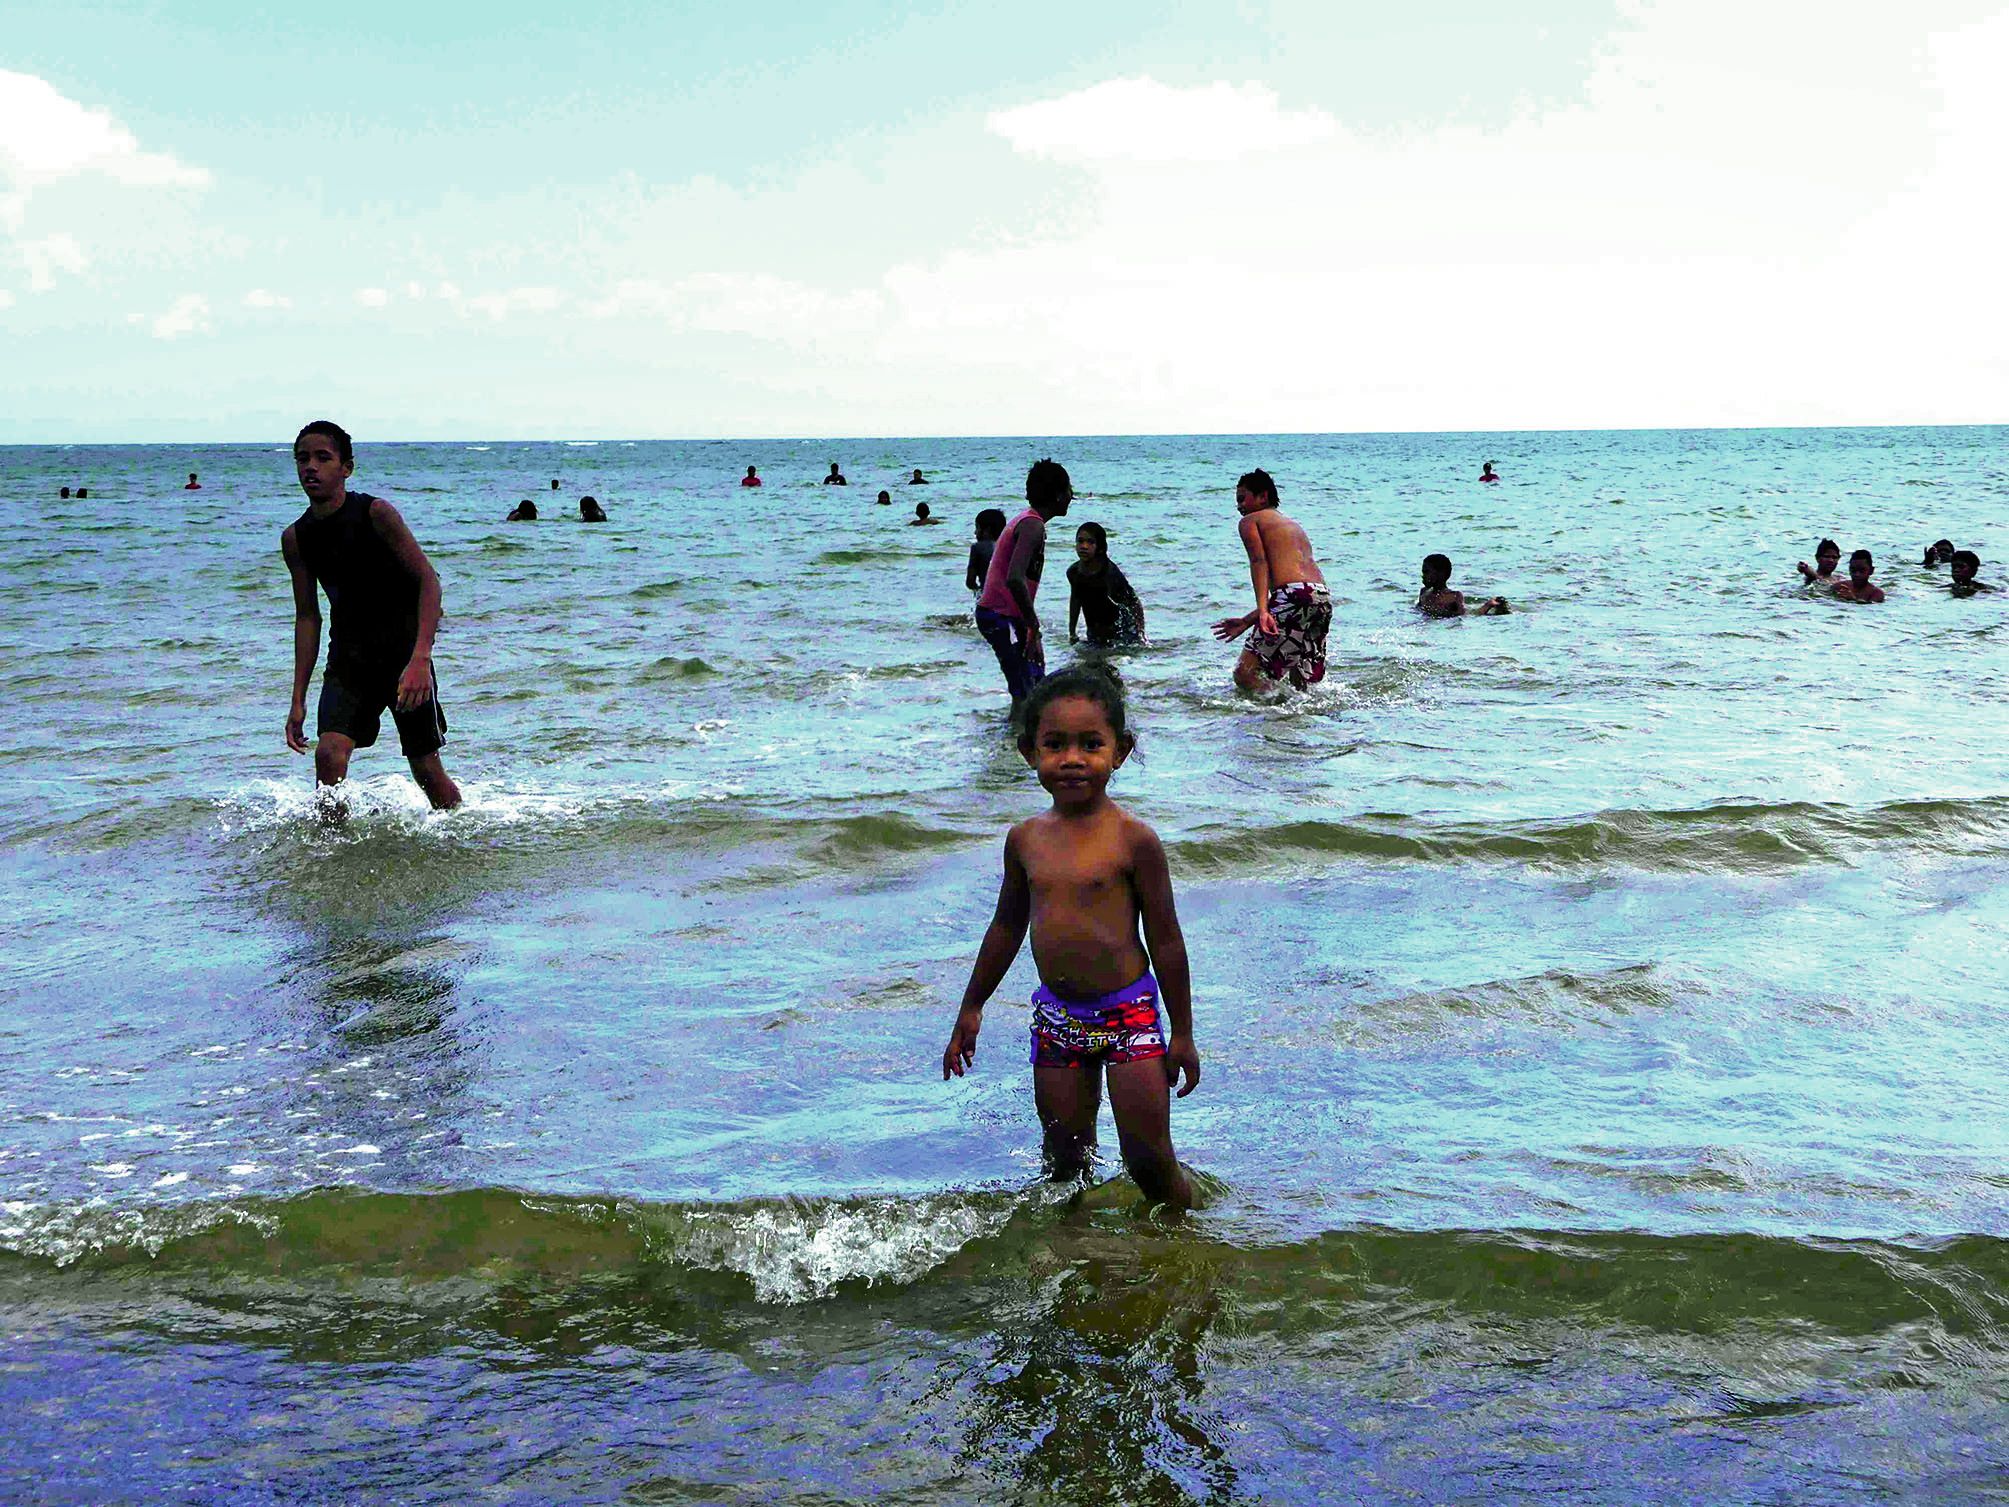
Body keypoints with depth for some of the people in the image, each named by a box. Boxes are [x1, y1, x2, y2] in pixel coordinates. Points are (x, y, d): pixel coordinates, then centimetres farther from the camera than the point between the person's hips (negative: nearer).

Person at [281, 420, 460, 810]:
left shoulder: (376, 513, -14)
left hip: (404, 650, -4)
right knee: (328, 753, -17)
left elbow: (428, 581, -15)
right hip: (348, 657, 4)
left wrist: (420, 659, -27)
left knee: (427, 770, 3)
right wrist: (298, 700, 6)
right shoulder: (295, 538, 1)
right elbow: (307, 616, 8)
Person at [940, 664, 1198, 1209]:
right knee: (1066, 1159, 11)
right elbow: (1007, 926, 15)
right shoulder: (1026, 840, 1)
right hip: (1056, 1016, 4)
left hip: (1129, 1014, -4)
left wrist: (1181, 1033, -4)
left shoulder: (1132, 839, -13)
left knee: (1149, 1160, 0)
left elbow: (1165, 939, -7)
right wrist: (971, 1009, 21)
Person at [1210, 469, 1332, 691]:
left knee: (1245, 674, -8)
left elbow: (1259, 562, -6)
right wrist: (1246, 622, 34)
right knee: (1300, 684, 17)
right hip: (1323, 598, 8)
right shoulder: (1294, 526, 34)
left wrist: (1263, 612, -18)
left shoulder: (1250, 521, 13)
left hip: (1295, 597, -8)